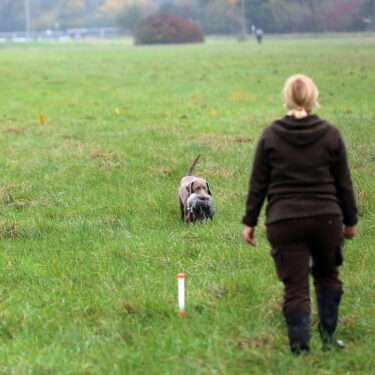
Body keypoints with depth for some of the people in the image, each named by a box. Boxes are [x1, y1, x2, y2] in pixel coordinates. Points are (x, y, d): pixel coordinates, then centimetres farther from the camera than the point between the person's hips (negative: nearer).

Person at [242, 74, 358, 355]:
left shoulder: (270, 136, -1)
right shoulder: (330, 135, 0)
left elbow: (258, 184, 1)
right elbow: (344, 183, 5)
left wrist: (250, 221, 9)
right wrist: (350, 220, 15)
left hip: (284, 221, -1)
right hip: (326, 217, 1)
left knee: (295, 287, 1)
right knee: (327, 275, 23)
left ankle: (300, 348, -2)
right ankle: (328, 337, 24)